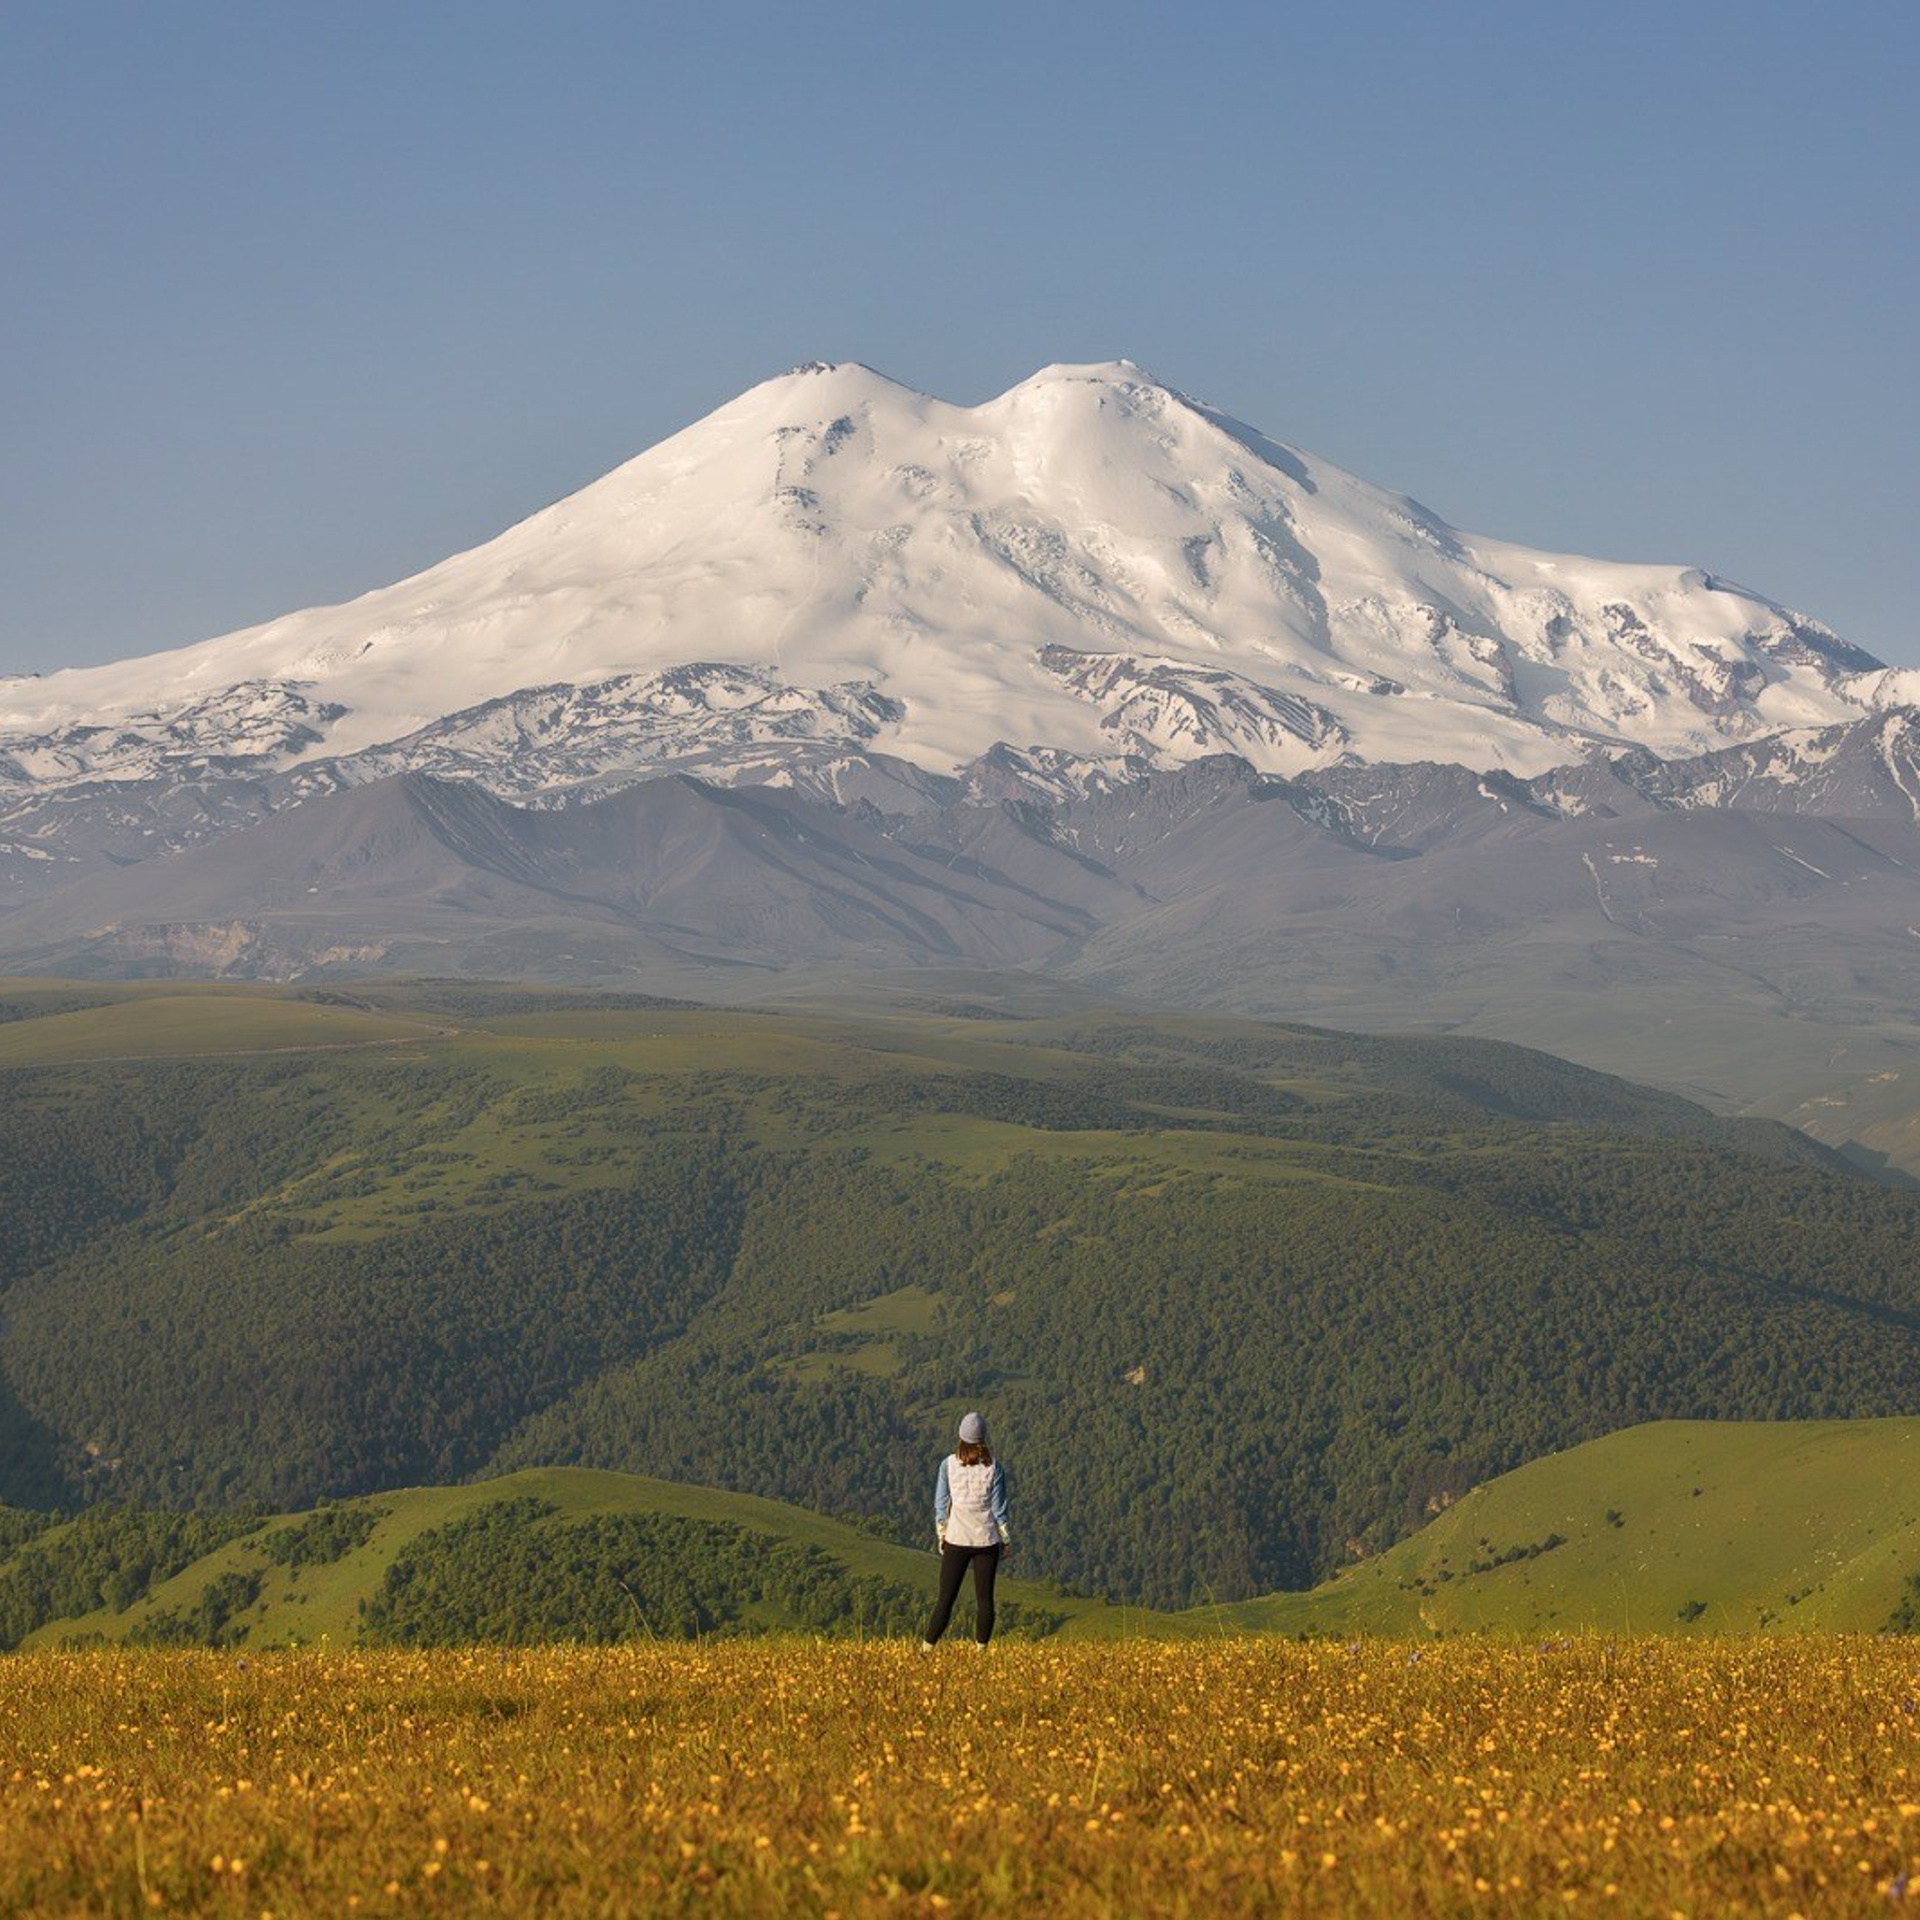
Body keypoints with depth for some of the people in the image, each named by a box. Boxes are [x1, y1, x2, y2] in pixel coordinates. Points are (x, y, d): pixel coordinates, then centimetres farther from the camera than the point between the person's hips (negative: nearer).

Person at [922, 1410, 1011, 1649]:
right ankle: (981, 1647, 7)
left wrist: (941, 1536, 11)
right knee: (984, 1597, 8)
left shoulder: (949, 1464, -4)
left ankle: (928, 1647, -1)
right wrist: (1004, 1540, 9)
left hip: (957, 1539, 0)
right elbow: (999, 1506, -1)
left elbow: (940, 1504, 1)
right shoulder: (993, 1467, -5)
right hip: (987, 1539, 0)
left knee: (946, 1597, 4)